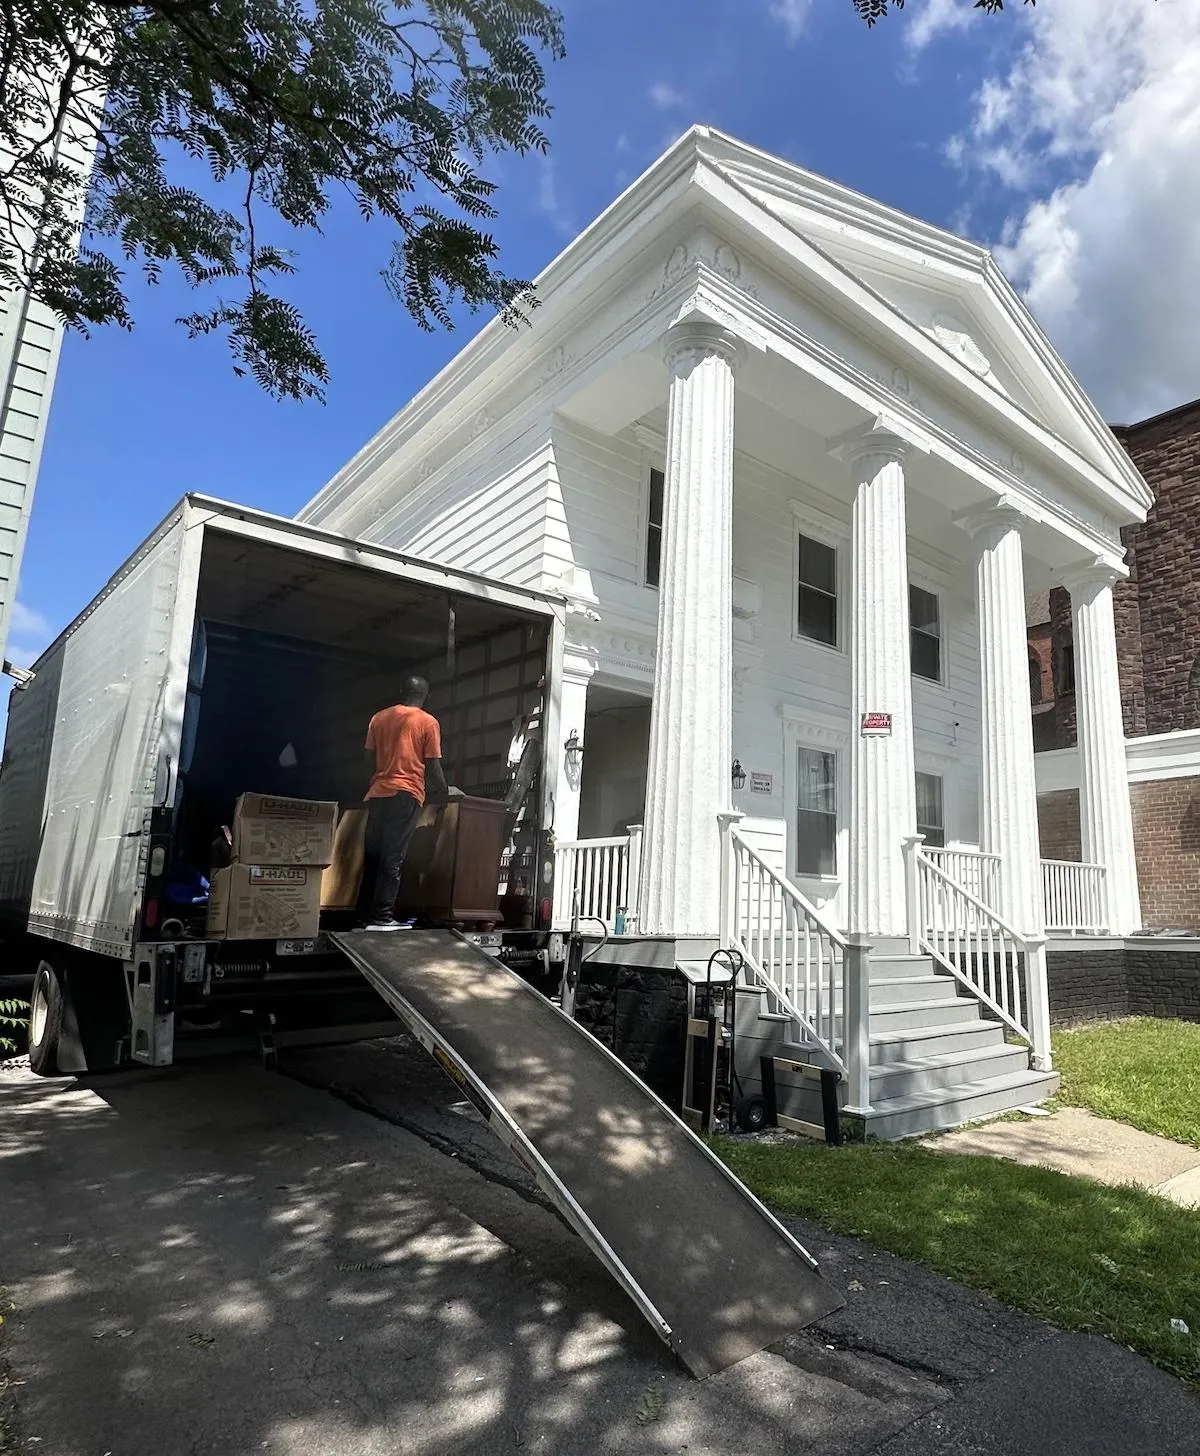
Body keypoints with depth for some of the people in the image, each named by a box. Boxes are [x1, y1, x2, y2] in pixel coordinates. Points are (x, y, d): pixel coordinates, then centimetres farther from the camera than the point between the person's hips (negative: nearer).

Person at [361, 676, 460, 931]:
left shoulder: (379, 718, 15)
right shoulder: (428, 722, 1)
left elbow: (370, 759, 16)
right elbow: (432, 766, 0)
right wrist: (446, 791, 15)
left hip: (378, 793, 5)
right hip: (406, 794, -5)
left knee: (373, 855, 7)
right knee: (393, 857, -6)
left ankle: (366, 914, 8)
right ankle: (381, 917, -9)